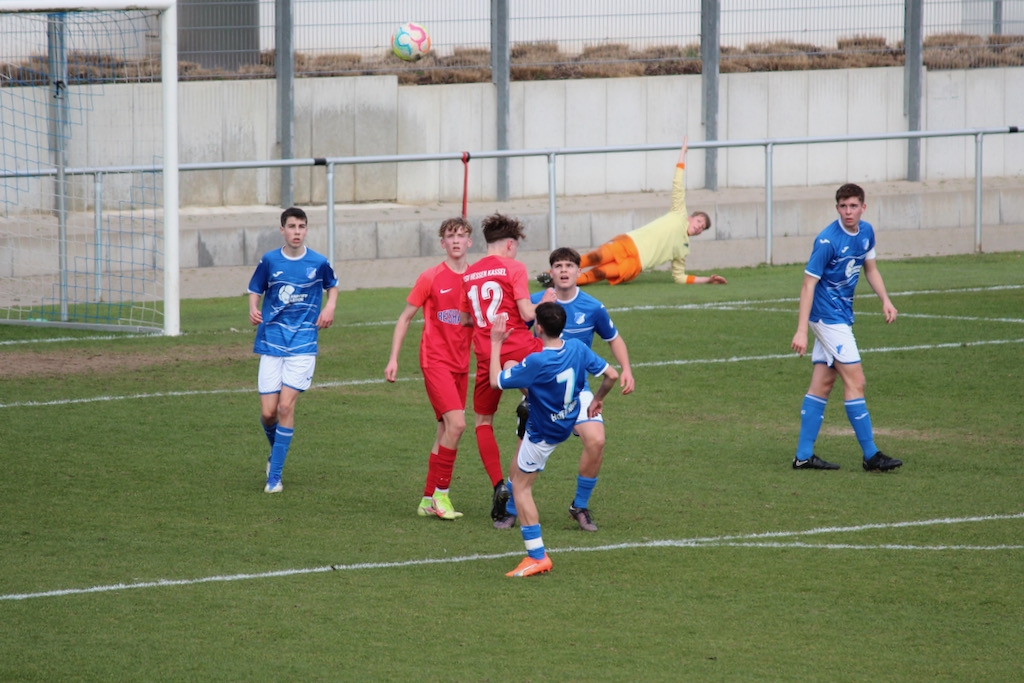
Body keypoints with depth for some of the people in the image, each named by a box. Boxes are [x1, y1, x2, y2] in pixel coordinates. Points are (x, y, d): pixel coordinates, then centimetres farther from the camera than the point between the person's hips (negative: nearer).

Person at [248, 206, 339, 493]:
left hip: (303, 345, -1)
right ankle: (276, 453, 31)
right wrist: (253, 309, -8)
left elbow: (332, 285, 20)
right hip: (272, 343, 1)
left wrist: (330, 306, 1)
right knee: (268, 412, -2)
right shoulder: (270, 261, 0)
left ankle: (275, 475, -7)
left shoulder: (318, 263, 0)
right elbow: (255, 290, 13)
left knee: (285, 406, -13)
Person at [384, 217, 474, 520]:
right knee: (456, 424, -19)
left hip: (461, 364, 5)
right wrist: (393, 358, -3)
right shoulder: (431, 278, -5)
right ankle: (441, 493, -9)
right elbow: (405, 318, 2)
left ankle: (429, 500, 16)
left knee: (447, 430, 8)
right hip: (436, 360, -5)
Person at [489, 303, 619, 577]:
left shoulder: (536, 363, -33)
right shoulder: (577, 348, -15)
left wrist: (496, 344, -13)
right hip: (567, 419, 8)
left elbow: (496, 381, -22)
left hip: (543, 433, -8)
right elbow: (611, 375, -4)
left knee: (521, 486, 0)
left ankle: (537, 557, -3)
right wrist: (597, 400, 14)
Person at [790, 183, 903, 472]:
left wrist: (885, 300, 3)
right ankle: (870, 455, -5)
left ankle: (804, 455, 10)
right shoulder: (827, 241, -20)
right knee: (855, 381, -9)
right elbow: (809, 284, -20)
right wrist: (801, 330, -24)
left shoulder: (866, 232, 4)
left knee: (822, 383, 8)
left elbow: (870, 269, 19)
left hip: (841, 315, 8)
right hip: (828, 315, -8)